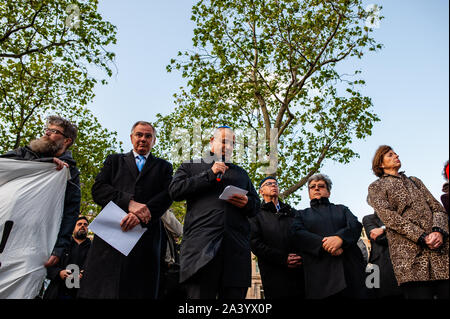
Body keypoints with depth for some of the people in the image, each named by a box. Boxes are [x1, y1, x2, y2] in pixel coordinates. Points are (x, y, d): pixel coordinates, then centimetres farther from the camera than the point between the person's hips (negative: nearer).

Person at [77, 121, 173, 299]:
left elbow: (167, 196, 3)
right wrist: (128, 202, -12)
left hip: (145, 236, 0)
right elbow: (98, 189, 5)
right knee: (98, 291, -5)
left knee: (140, 292, -4)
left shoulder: (163, 167, 20)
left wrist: (140, 214, -15)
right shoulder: (114, 161, 21)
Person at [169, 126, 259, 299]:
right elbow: (175, 190, 3)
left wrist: (246, 203, 1)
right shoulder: (190, 167, 21)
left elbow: (256, 205, 26)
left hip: (237, 246, 3)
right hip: (201, 244, -3)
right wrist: (210, 175, 0)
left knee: (235, 294, -2)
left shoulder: (241, 173, 29)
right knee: (200, 293, -10)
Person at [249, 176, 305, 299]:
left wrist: (302, 256, -7)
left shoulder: (292, 212, 23)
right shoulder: (257, 214, 9)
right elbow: (255, 243, -3)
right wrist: (282, 258, -12)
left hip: (300, 272, 4)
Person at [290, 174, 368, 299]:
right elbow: (297, 234, 0)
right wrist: (323, 244, -16)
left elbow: (356, 225, 4)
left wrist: (340, 238, -18)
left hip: (350, 266, 1)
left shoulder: (341, 209, 23)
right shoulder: (302, 214, 20)